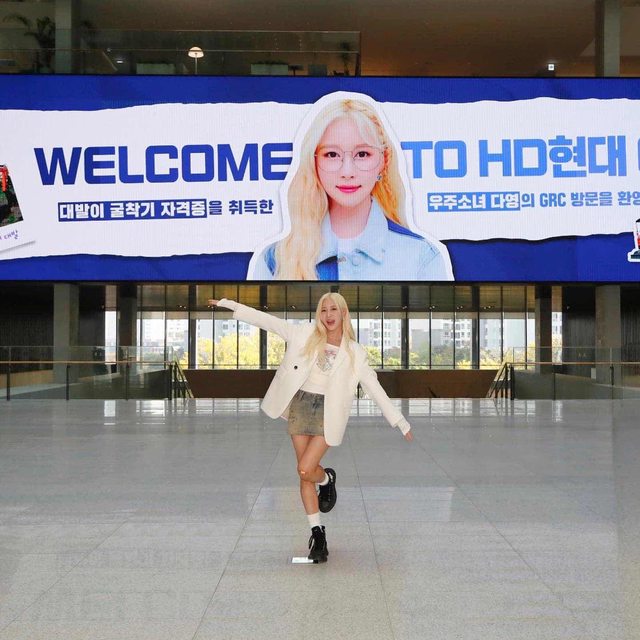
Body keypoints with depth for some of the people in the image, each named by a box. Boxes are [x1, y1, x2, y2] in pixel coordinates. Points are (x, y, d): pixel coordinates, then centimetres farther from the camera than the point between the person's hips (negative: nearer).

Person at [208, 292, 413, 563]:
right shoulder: (305, 335, 1)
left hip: (328, 412, -2)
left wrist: (401, 423, 0)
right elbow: (267, 320, 2)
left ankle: (327, 479, 21)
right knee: (305, 475, 3)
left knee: (306, 469, -15)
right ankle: (317, 533, 16)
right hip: (300, 406, 2)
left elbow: (375, 389, 1)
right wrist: (229, 304, 0)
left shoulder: (354, 353, -2)